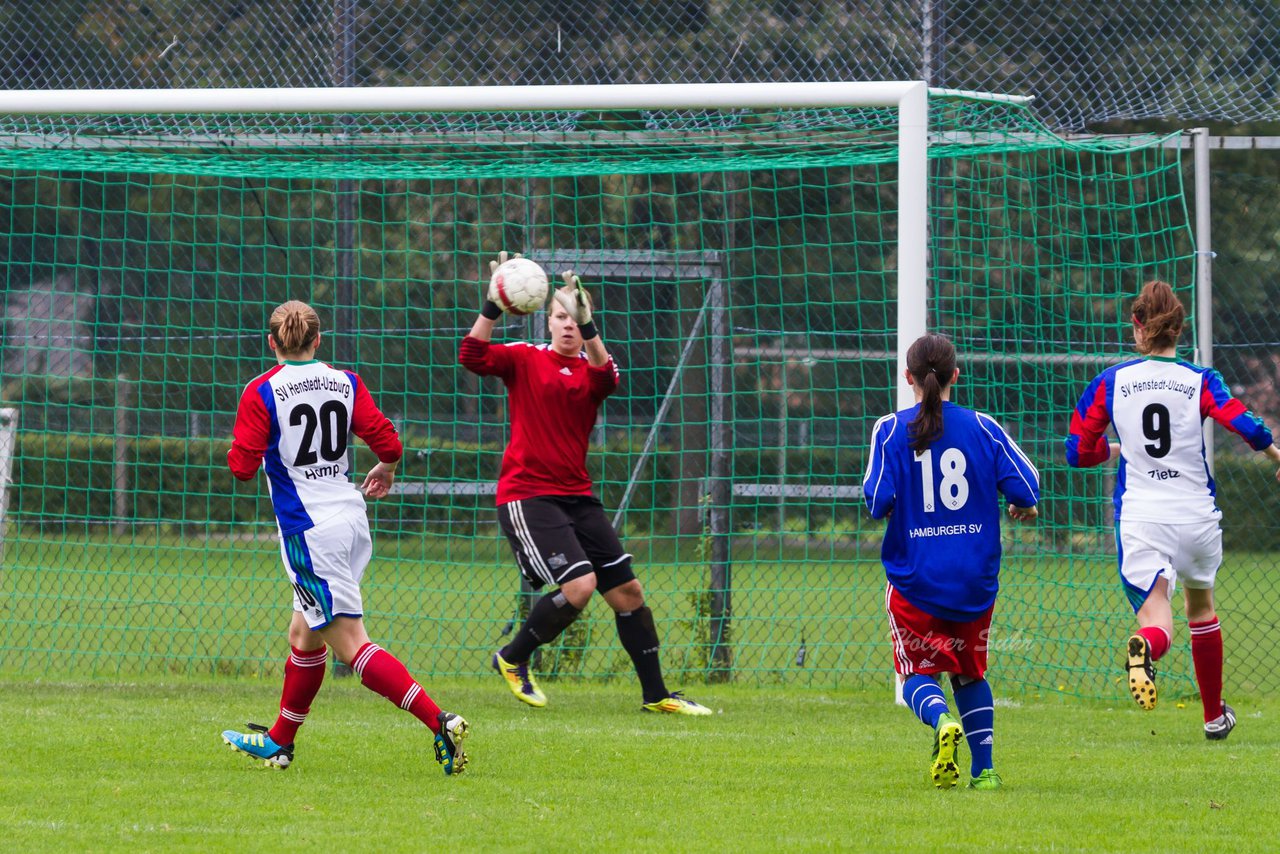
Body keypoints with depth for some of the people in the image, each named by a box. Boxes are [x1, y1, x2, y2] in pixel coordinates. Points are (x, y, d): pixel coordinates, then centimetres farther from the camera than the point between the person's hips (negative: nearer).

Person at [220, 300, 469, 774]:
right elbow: (388, 444, 0)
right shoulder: (346, 383, 5)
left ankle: (440, 722, -23)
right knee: (304, 634, 22)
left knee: (350, 644, -9)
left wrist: (239, 450, 11)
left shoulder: (261, 392, -8)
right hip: (351, 517, 7)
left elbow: (243, 465, -12)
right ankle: (278, 742, 34)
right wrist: (385, 471, 22)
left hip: (309, 530, -7)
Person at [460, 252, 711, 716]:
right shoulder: (524, 359, 1)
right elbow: (473, 357, -15)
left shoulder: (592, 369, 8)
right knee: (580, 584, -21)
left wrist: (588, 326, -31)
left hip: (577, 495, 5)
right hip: (526, 494, -5)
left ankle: (655, 694, 15)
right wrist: (492, 308, -26)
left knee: (628, 591, 3)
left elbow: (606, 377, -17)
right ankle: (512, 658, 0)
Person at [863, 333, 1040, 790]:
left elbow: (877, 501, -13)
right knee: (970, 671, 21)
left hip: (914, 580, -2)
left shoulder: (891, 430, -6)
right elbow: (1025, 485, -7)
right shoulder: (983, 427, -2)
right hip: (975, 581, 2)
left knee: (918, 672, 9)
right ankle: (984, 767, 11)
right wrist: (1022, 507, 16)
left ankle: (942, 718, -24)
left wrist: (882, 504, 10)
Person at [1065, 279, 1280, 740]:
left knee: (1156, 614, -9)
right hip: (1196, 514, 1)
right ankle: (1214, 715, 36)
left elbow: (1078, 451, 2)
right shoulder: (1200, 381, -2)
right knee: (1200, 603, 25)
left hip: (1140, 518, -1)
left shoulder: (1110, 382, 2)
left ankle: (1145, 647, -48)